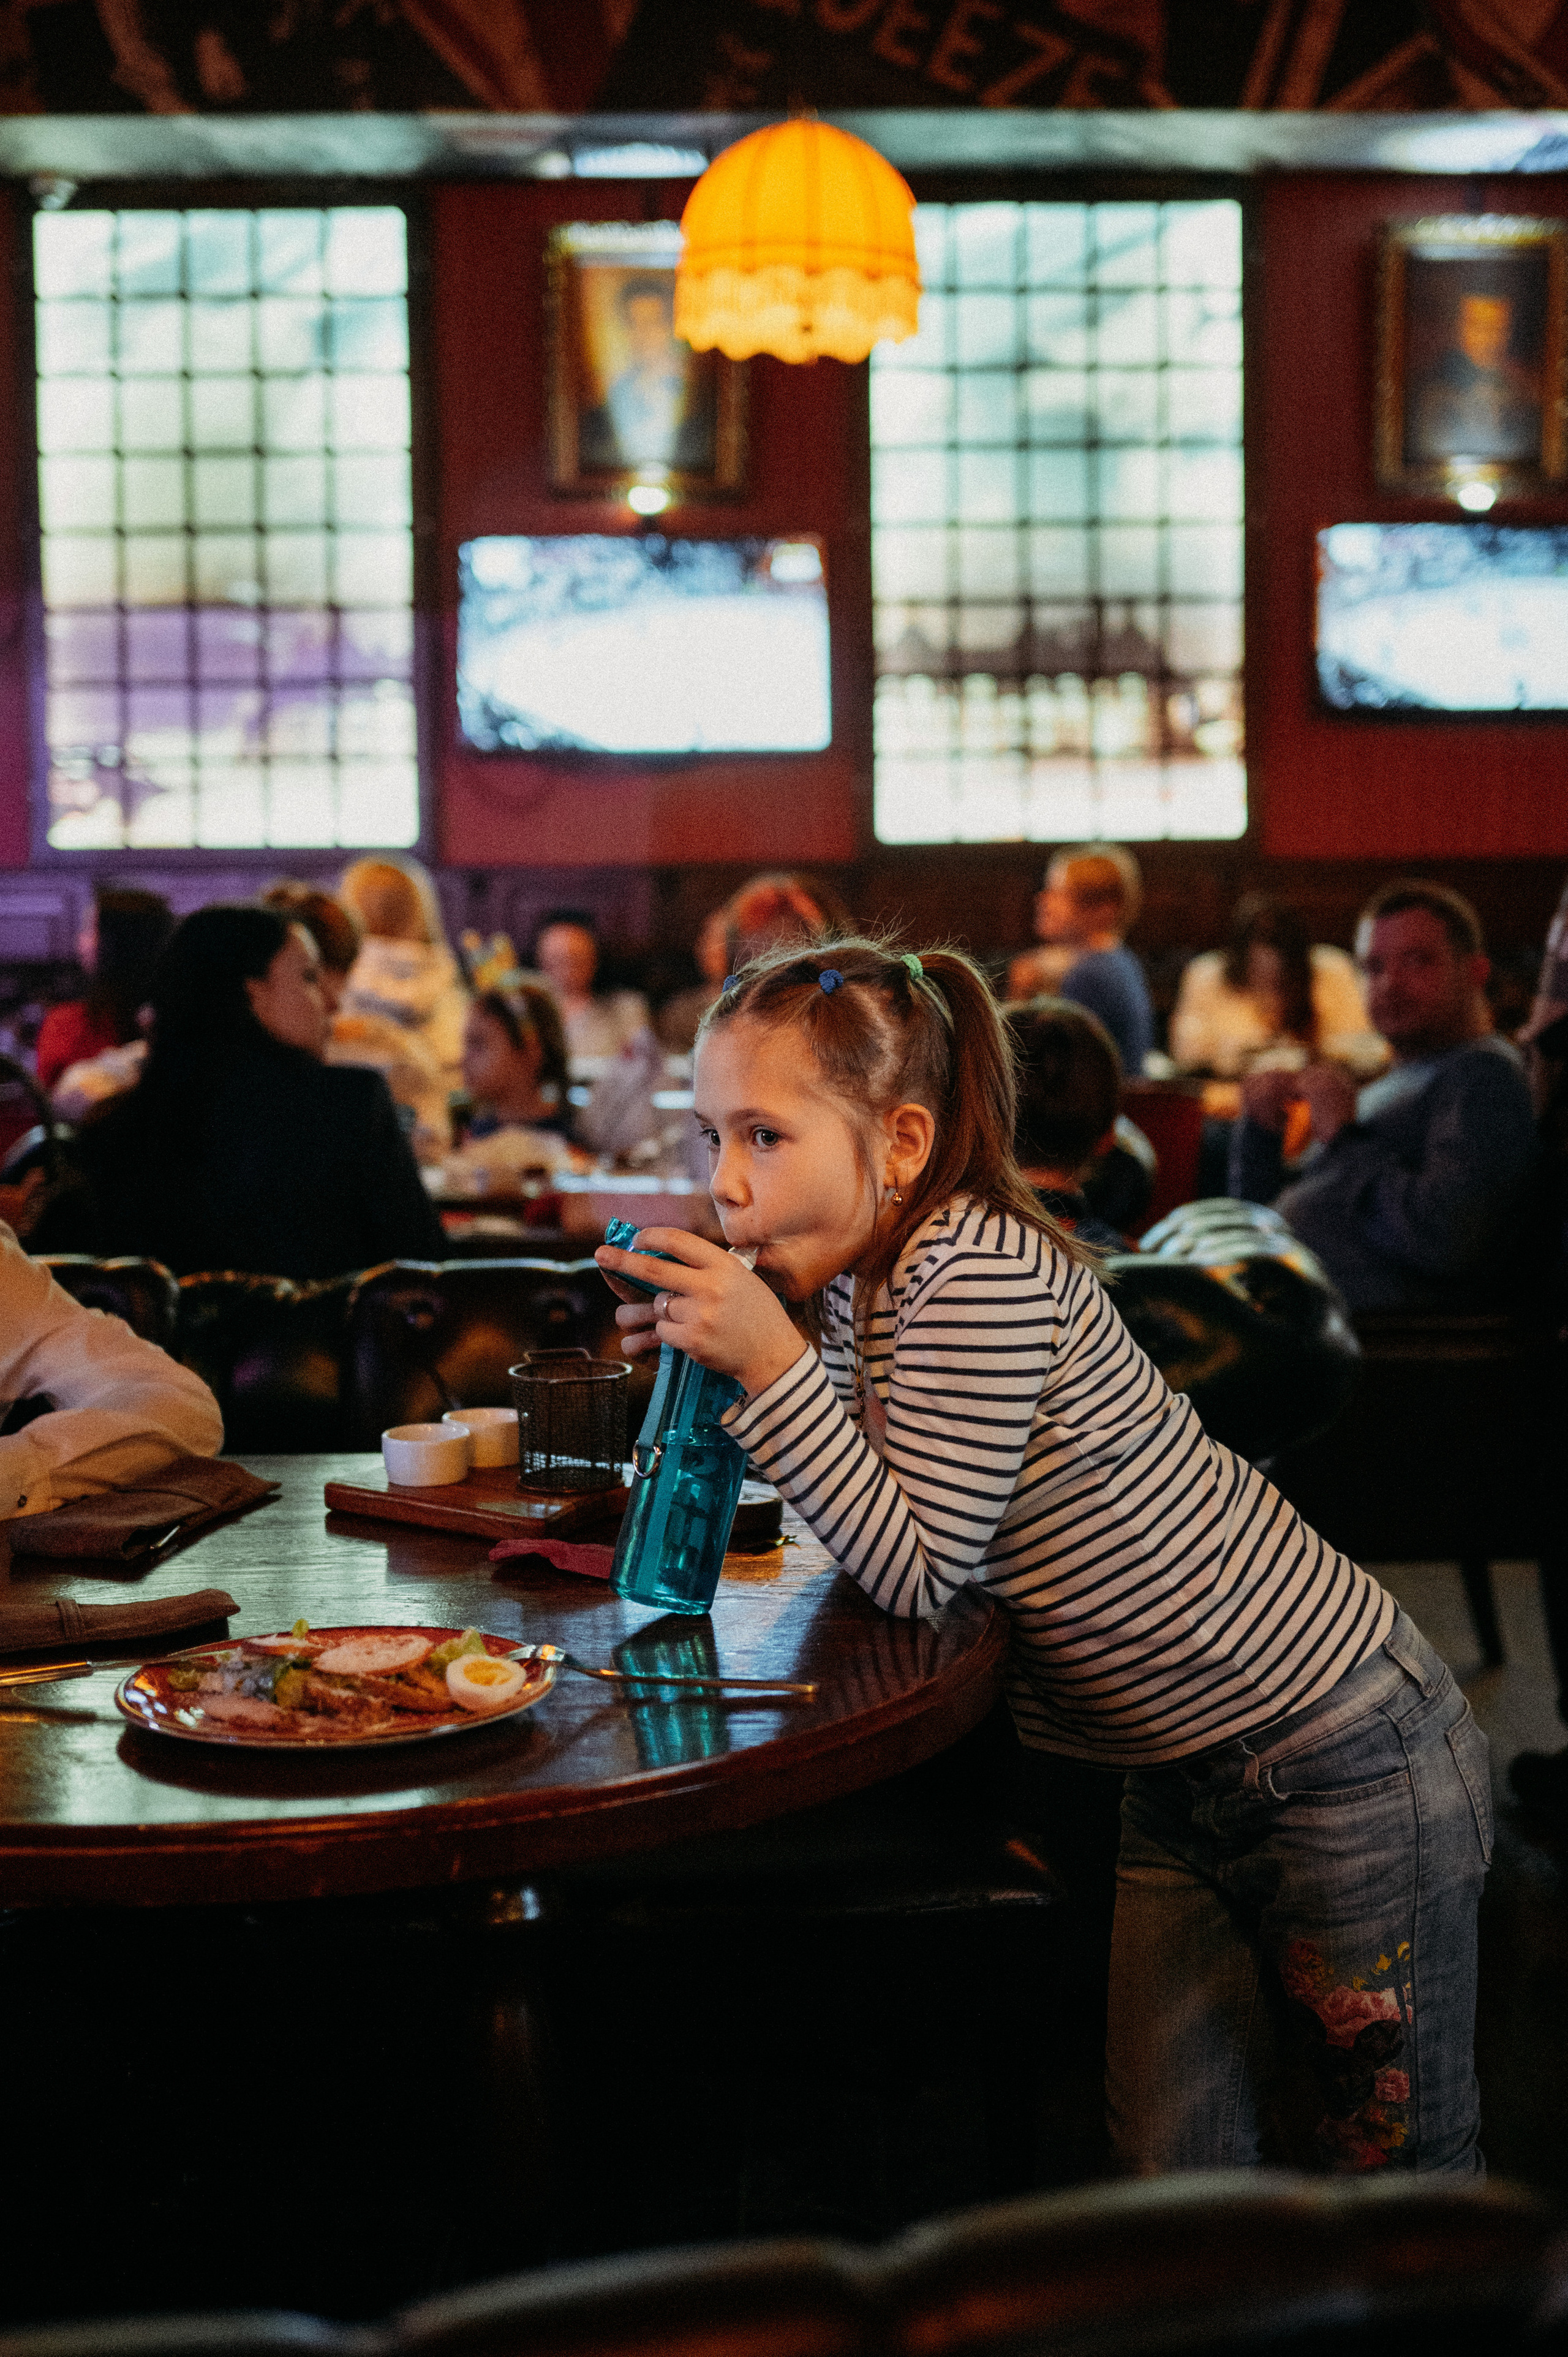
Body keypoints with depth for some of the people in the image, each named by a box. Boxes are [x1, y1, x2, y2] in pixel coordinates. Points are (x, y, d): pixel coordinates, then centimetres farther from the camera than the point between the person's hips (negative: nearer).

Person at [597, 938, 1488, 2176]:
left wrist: (770, 1363, -27)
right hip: (1182, 1778, 9)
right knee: (1169, 2181, 13)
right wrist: (713, 1356, -2)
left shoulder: (980, 1272, -24)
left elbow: (919, 1570, -23)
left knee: (1401, 2189, 8)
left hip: (1348, 1759, -8)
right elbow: (867, 1517, 7)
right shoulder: (855, 1279, 2)